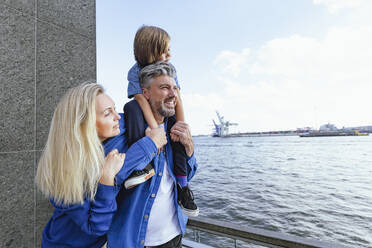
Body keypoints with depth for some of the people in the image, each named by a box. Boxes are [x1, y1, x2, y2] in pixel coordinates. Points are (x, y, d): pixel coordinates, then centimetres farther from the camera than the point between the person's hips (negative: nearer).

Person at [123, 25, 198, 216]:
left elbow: (177, 98, -14)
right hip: (145, 115, -2)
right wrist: (156, 130, -40)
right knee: (131, 107, -32)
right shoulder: (135, 72, -17)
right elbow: (143, 101, -30)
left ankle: (182, 184, -17)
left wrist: (181, 124, -25)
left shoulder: (169, 68, -7)